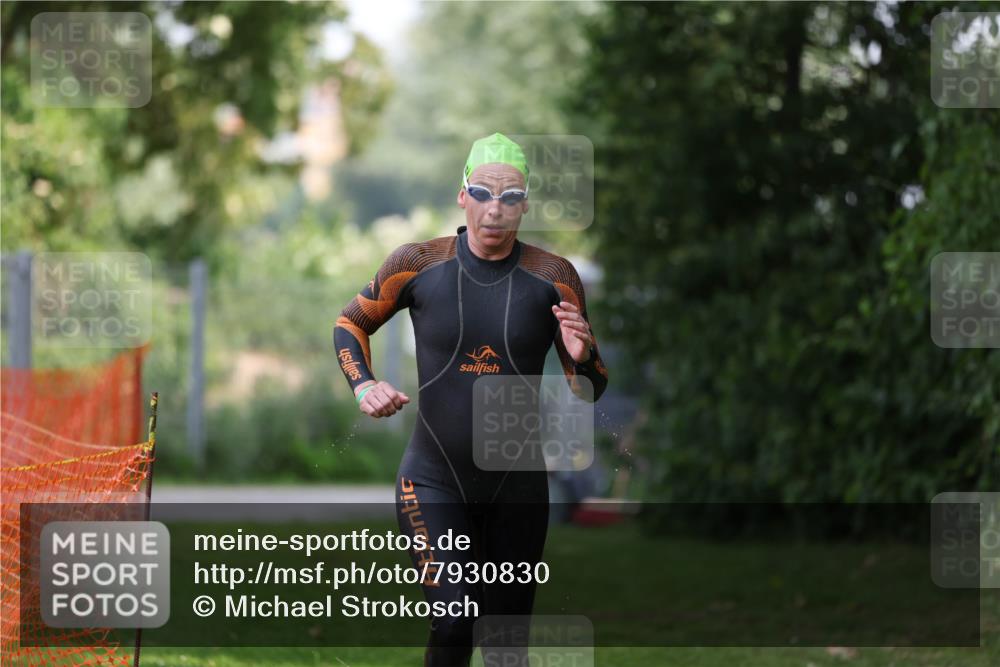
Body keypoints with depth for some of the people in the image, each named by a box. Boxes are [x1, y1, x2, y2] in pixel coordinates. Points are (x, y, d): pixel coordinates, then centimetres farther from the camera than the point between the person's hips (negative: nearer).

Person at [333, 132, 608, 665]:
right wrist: (364, 386, -6)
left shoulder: (552, 278, -4)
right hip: (433, 478, -2)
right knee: (453, 623, -18)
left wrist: (581, 357, -21)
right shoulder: (418, 265, -6)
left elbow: (589, 392, 1)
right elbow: (350, 323, 12)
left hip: (517, 483, 2)